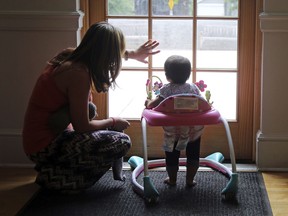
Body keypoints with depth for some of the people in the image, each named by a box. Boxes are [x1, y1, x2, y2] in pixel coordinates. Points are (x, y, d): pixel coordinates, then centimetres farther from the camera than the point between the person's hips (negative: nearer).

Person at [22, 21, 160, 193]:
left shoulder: (70, 56, 2)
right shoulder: (78, 74, -23)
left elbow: (102, 52, 26)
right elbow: (82, 126, -18)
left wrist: (133, 54, 38)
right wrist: (113, 122, -1)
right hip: (46, 147, -9)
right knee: (122, 142, -8)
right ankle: (55, 177, -3)